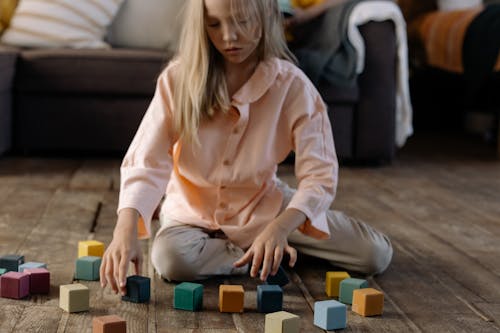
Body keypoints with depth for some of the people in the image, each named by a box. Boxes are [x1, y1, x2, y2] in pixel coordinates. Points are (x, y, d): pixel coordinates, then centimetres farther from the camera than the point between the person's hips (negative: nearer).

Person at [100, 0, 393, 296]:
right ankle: (274, 257, -7)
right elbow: (146, 162, -24)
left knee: (377, 254, -12)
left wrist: (279, 229, -44)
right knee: (171, 258, -35)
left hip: (264, 208, 0)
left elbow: (320, 175, -24)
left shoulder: (291, 85, -18)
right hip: (194, 209, 0)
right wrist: (126, 228, -43)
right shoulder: (179, 79, -17)